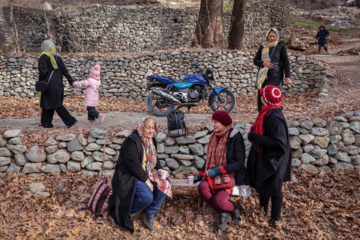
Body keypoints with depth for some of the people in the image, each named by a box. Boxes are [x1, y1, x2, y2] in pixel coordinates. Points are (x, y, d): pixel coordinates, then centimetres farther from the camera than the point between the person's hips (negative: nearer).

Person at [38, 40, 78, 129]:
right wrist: (71, 81, 14)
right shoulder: (57, 57, 10)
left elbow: (42, 70, -19)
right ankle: (46, 123, 19)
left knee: (56, 104, -4)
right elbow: (64, 70, 10)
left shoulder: (44, 56, -10)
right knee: (47, 103, 15)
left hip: (50, 84, -8)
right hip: (58, 84, 8)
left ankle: (71, 121, -6)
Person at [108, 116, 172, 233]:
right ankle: (124, 212, 0)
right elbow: (133, 164, -24)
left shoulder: (152, 140, 9)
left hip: (146, 174, 9)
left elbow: (155, 159, 19)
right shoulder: (131, 141, -18)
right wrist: (146, 180, -22)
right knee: (147, 197, -28)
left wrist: (159, 170, -3)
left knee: (165, 183, -12)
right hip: (128, 176, -9)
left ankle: (150, 213, -1)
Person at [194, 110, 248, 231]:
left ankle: (234, 209, 8)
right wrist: (201, 174, 12)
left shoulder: (235, 137, -12)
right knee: (202, 188, -26)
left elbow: (240, 163, -17)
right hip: (215, 174, 6)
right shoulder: (215, 136, 9)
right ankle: (223, 213, -5)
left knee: (218, 200, -28)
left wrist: (219, 171, -23)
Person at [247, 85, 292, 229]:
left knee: (273, 188, 10)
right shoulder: (267, 112, -2)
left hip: (272, 159, -9)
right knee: (262, 184, 23)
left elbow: (279, 143, -30)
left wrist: (255, 138, -28)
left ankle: (275, 219, 30)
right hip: (263, 157, 9)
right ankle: (263, 211, 44)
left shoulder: (275, 118, -29)